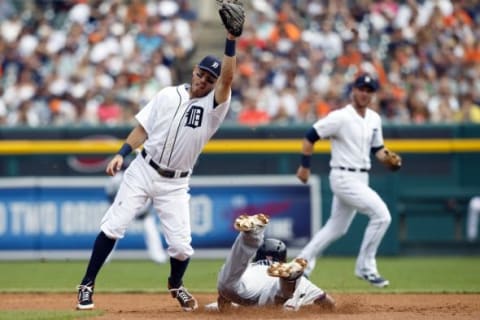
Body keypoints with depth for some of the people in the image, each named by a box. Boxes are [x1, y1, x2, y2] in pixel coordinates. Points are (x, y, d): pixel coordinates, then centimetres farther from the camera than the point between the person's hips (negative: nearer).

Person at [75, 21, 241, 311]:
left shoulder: (214, 105, -6)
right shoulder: (168, 96, 2)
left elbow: (228, 78, -23)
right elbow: (143, 127, 8)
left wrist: (231, 41, -34)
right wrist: (122, 154, -5)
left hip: (175, 184, -1)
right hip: (142, 172, 1)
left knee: (181, 245, -7)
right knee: (113, 227, -8)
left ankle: (176, 284, 25)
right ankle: (87, 285, 4)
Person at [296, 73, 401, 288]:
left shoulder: (374, 119, 9)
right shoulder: (340, 117, -14)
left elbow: (377, 148, 18)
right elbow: (310, 137, -10)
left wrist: (387, 157, -4)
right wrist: (305, 166, -9)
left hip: (360, 179, 8)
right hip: (344, 177, -8)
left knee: (337, 228, 16)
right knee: (381, 214, -18)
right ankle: (365, 267, -9)